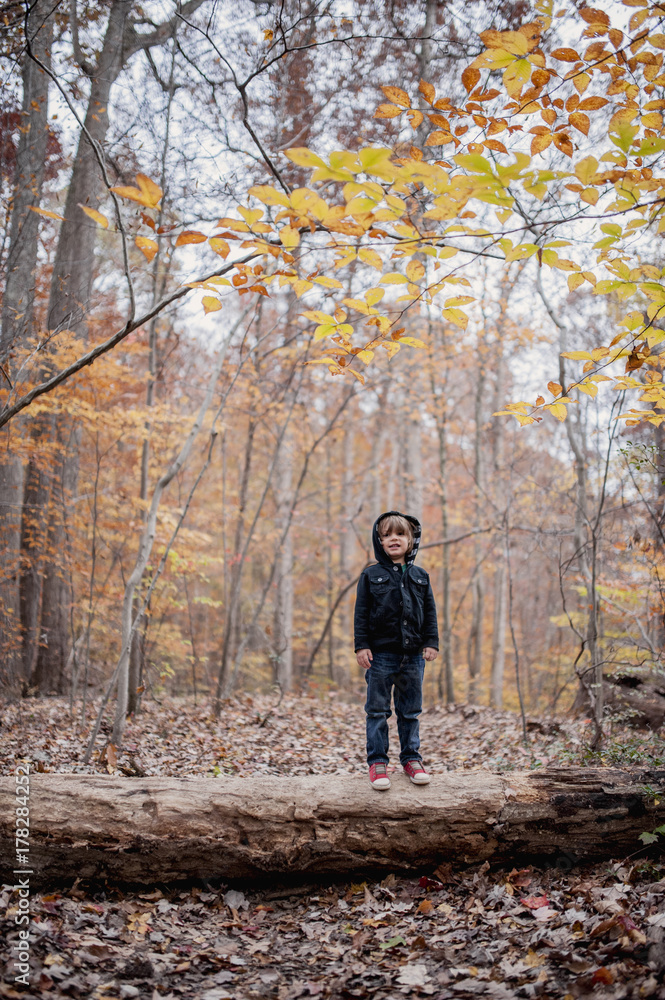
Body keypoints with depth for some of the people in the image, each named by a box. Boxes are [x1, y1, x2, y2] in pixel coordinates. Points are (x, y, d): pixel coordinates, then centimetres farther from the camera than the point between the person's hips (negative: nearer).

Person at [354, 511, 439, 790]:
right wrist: (361, 645, -7)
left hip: (413, 655, 3)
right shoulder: (371, 576, 1)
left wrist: (431, 642, 4)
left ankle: (411, 758, 22)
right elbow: (361, 613, 0)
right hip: (380, 654, -2)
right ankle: (377, 762, 10)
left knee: (410, 711, 11)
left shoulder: (420, 577, 9)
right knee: (377, 711, 2)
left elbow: (430, 613, 12)